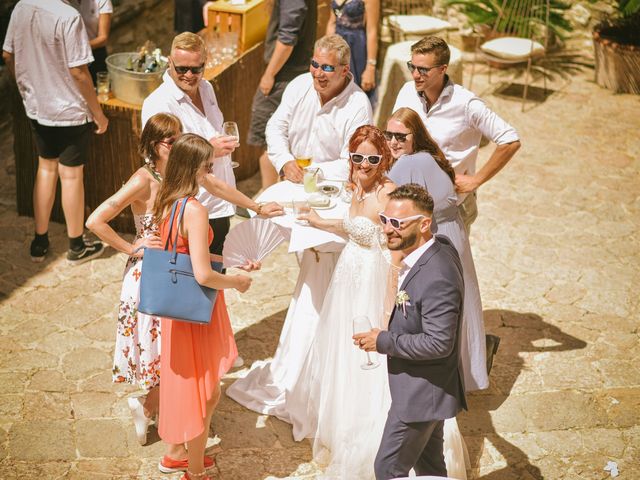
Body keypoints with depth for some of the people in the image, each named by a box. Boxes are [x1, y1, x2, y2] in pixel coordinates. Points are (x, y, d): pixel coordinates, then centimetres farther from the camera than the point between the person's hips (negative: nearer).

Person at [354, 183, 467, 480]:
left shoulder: (437, 279, -31)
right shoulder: (440, 247, -1)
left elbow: (439, 344, -29)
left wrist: (384, 342, -21)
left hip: (421, 393, -10)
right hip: (427, 388, 10)